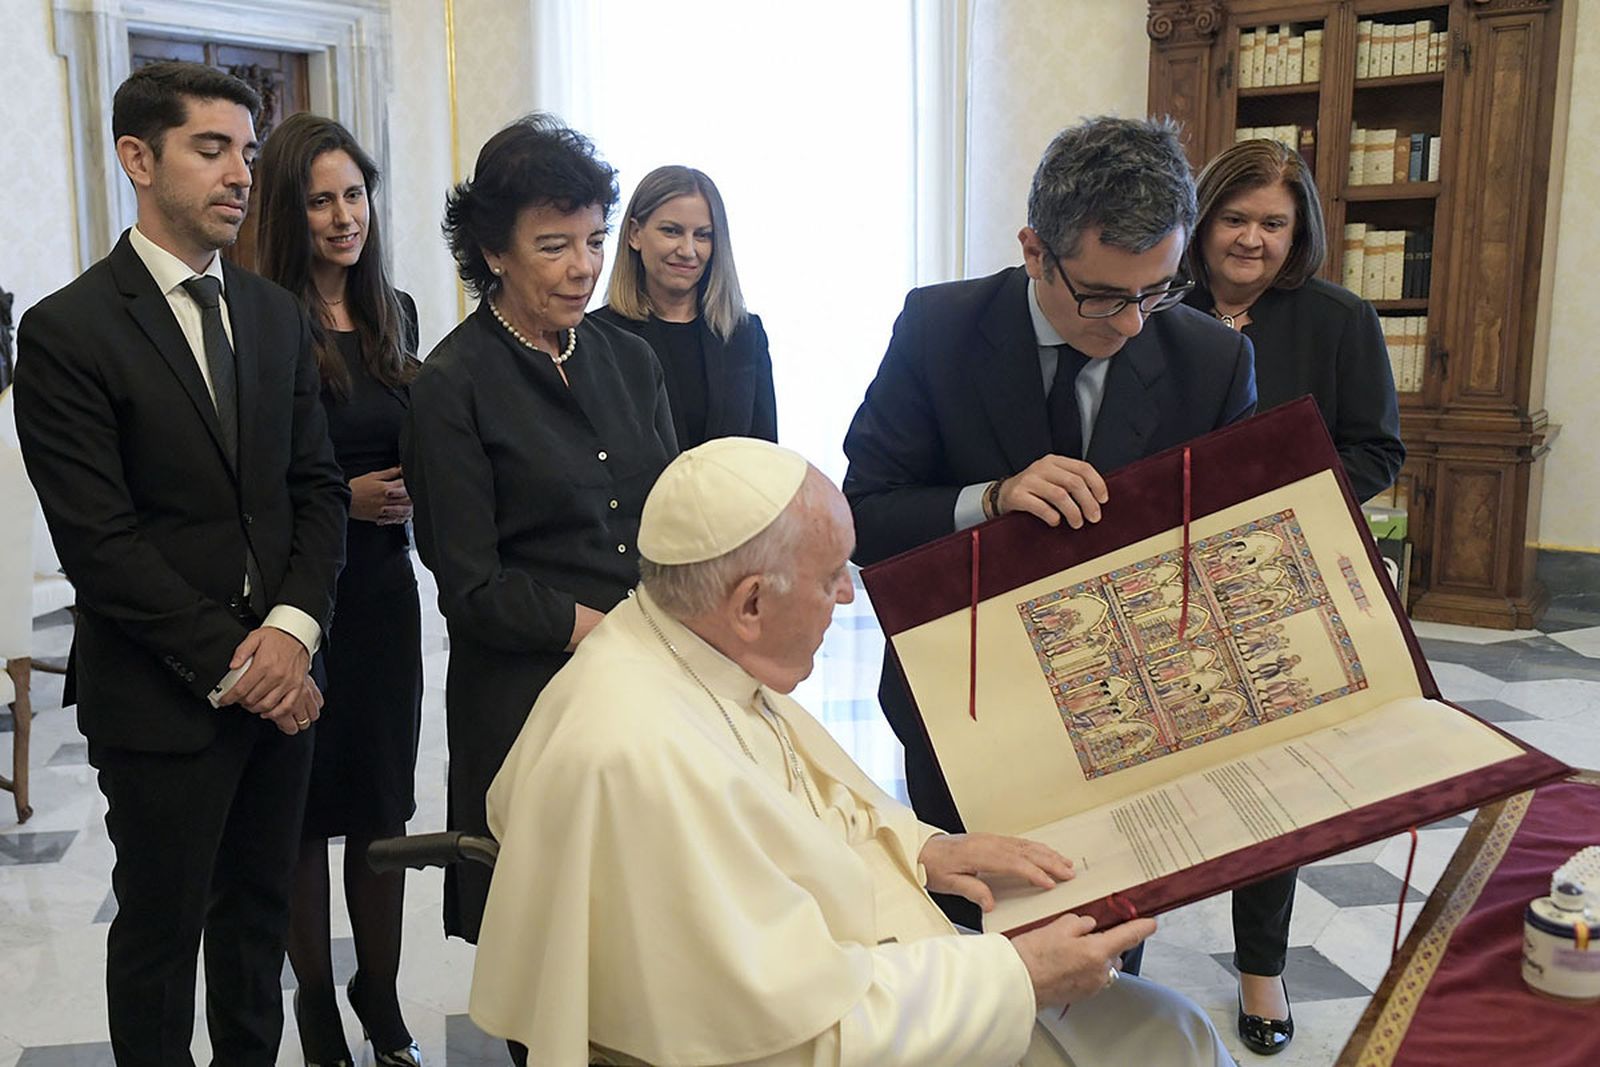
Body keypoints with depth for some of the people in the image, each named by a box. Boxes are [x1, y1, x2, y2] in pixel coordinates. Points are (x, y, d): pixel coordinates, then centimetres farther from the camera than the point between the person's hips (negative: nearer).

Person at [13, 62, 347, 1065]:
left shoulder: (278, 315, 9)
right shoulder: (67, 330, -10)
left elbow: (317, 486, 6)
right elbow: (99, 539, -14)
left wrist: (292, 626, -9)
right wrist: (226, 666, -15)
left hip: (282, 675, 5)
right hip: (162, 698, -5)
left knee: (261, 908, 18)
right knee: (162, 926, 11)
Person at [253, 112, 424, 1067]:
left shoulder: (395, 314, 8)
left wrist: (412, 491, -3)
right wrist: (342, 499, -18)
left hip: (384, 585, 5)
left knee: (385, 801, 13)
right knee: (303, 809, 7)